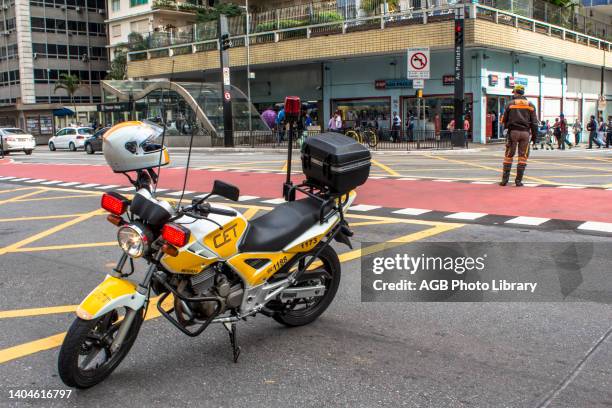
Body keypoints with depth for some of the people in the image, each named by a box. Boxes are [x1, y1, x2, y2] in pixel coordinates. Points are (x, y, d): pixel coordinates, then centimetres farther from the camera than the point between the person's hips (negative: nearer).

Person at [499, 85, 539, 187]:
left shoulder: (511, 103, 2)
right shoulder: (530, 105, 8)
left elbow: (505, 119, 5)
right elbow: (534, 122, 6)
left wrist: (506, 126, 24)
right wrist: (534, 134, 11)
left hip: (513, 131, -1)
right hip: (525, 132, 1)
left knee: (509, 155, 4)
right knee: (523, 156, 4)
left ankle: (505, 179, 1)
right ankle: (518, 180, 2)